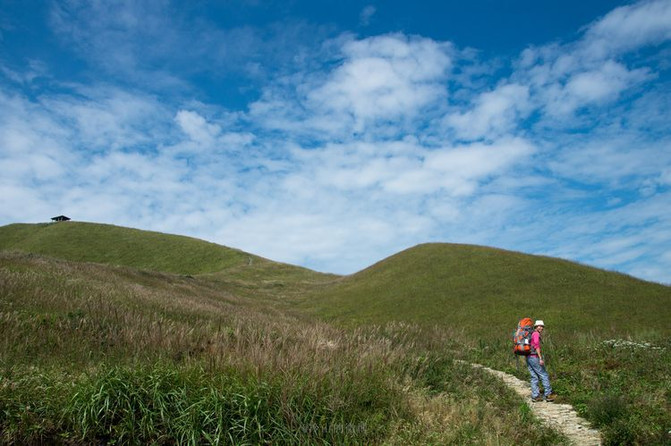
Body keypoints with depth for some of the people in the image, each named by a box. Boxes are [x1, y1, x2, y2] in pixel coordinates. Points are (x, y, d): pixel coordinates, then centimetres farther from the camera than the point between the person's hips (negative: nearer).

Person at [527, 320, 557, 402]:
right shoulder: (536, 334, -8)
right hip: (534, 358, -9)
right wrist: (540, 358, -24)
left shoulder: (530, 335, 20)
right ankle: (548, 395, 6)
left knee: (534, 377, 10)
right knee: (544, 375, 2)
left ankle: (535, 396, 7)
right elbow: (536, 346, -20)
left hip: (528, 358, 9)